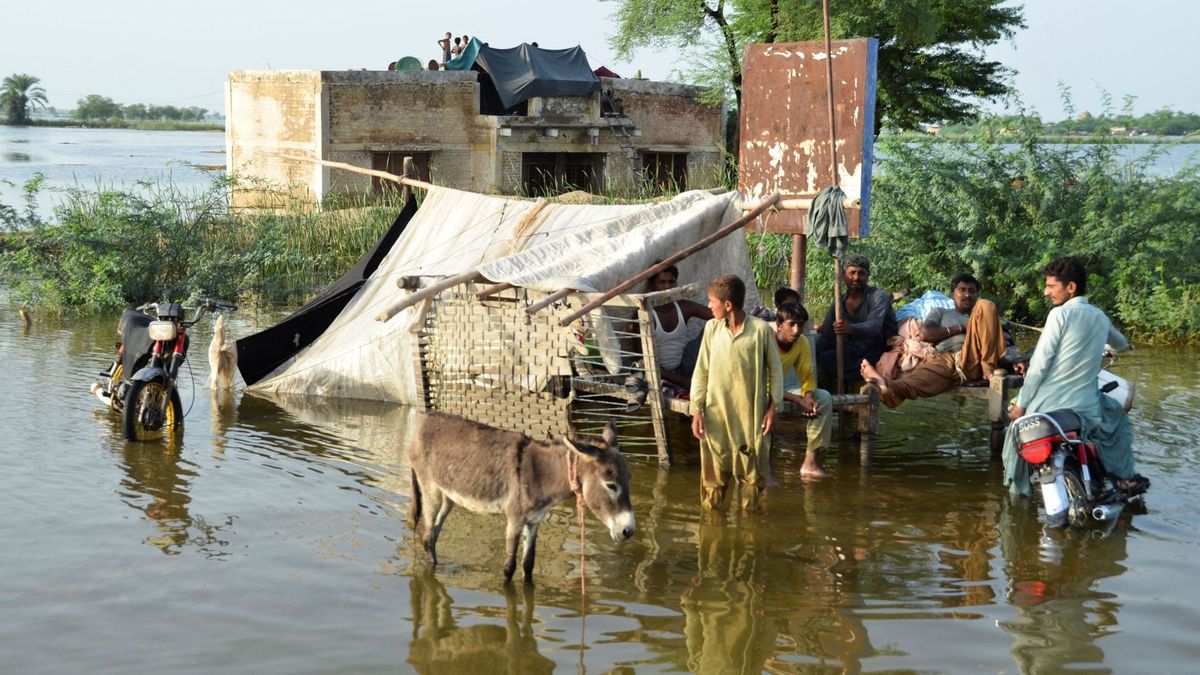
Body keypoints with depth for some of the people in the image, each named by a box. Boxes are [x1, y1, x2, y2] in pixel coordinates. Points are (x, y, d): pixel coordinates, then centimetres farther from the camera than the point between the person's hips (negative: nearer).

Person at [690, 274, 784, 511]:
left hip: (751, 413, -2)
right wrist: (696, 410, 0)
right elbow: (701, 371, 5)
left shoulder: (761, 329, -8)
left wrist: (773, 407, -3)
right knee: (714, 470, 7)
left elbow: (775, 369, 1)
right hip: (716, 413, 2)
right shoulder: (712, 328, 0)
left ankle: (749, 511, 23)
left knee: (753, 471, 7)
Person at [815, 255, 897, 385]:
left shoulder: (878, 296, -9)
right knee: (823, 358, -20)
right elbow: (825, 336, 8)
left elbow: (874, 326, -28)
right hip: (854, 351, 6)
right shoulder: (839, 302, 10)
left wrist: (851, 329, -49)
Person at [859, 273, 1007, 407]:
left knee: (986, 306, -15)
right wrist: (961, 328, 8)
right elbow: (925, 334, 12)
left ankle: (988, 367, -28)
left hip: (975, 359, 2)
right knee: (925, 373, -40)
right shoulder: (940, 312, 34)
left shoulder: (982, 316, 38)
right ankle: (887, 387, -77)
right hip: (945, 360, -2)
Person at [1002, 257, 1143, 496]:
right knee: (1117, 416, 34)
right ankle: (1124, 475, 31)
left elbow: (1040, 364, -11)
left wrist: (1021, 404, -4)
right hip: (1086, 407, 5)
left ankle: (1018, 488, 23)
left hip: (1048, 405, -5)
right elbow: (1121, 344, 31)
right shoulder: (1100, 318, 8)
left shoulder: (1060, 314, -10)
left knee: (1017, 431, 23)